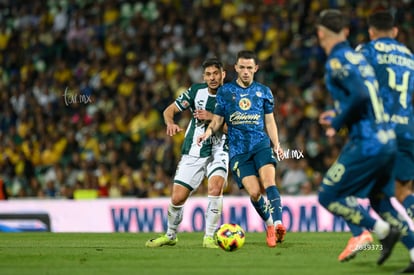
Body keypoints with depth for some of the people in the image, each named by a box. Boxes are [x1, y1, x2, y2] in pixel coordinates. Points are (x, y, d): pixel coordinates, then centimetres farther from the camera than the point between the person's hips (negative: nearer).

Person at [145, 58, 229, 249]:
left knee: (215, 186, -30)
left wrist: (213, 118, -22)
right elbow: (169, 110, 4)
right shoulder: (196, 91, 0)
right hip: (193, 152, 2)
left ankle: (209, 237, -19)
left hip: (218, 151, -2)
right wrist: (170, 123, -18)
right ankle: (170, 236, 27)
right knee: (177, 198, 0)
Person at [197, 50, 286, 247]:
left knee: (268, 182, -23)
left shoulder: (263, 91, 12)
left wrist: (276, 144, 3)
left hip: (261, 144, 0)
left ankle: (278, 223, -31)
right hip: (238, 150, 0)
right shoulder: (225, 91, 9)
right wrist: (208, 132, -11)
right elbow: (218, 120, 11)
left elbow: (269, 121, 16)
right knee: (254, 191, -12)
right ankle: (269, 226, 10)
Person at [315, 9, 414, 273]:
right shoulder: (358, 57, 15)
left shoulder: (336, 62, -10)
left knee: (329, 196, 1)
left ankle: (383, 231, -3)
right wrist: (339, 114, 25)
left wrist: (337, 123, -11)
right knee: (380, 199, 22)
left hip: (366, 143, -9)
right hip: (388, 140, 9)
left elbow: (360, 95, -24)